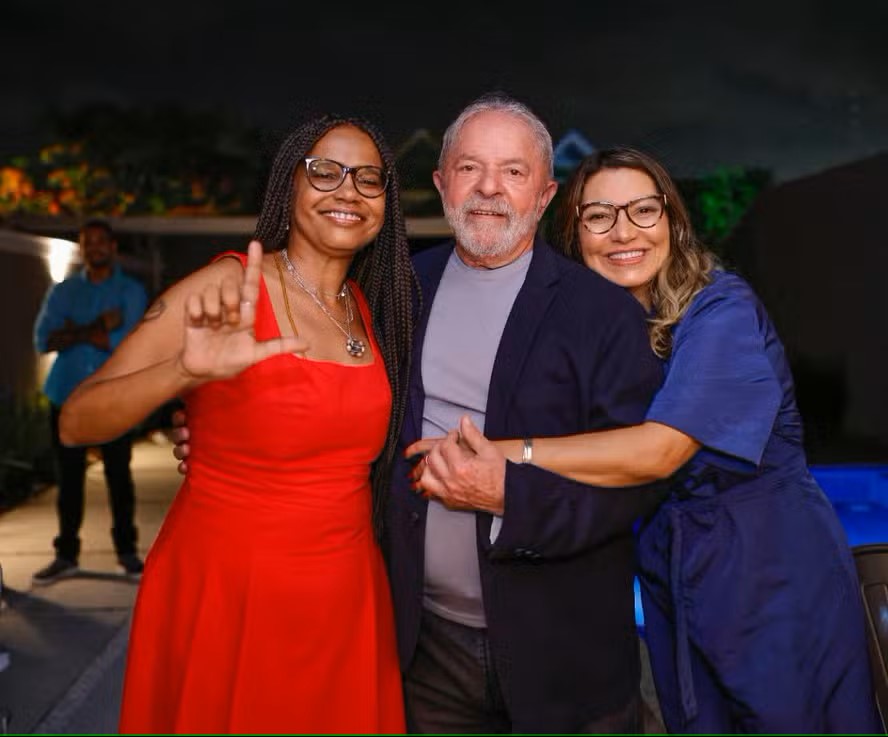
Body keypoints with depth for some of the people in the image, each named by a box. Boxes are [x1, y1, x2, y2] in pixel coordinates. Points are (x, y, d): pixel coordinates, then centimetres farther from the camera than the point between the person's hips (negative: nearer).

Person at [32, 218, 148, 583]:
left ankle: (127, 550, 15)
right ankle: (66, 555, 17)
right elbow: (44, 340, -4)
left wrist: (77, 332, -6)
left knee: (119, 475, 2)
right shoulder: (62, 291, 11)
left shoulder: (131, 291, 3)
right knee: (69, 477, 7)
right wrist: (97, 328, -14)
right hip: (67, 397, 3)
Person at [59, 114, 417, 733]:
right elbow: (77, 423, -17)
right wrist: (185, 372, -34)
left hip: (348, 597, 5)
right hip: (225, 592, -5)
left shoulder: (370, 307, 4)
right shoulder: (228, 288, -13)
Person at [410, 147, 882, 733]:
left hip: (776, 571, -5)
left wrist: (506, 455, -31)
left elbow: (659, 450, -30)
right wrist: (487, 473, -20)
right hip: (674, 576, 5)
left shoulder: (722, 310, -18)